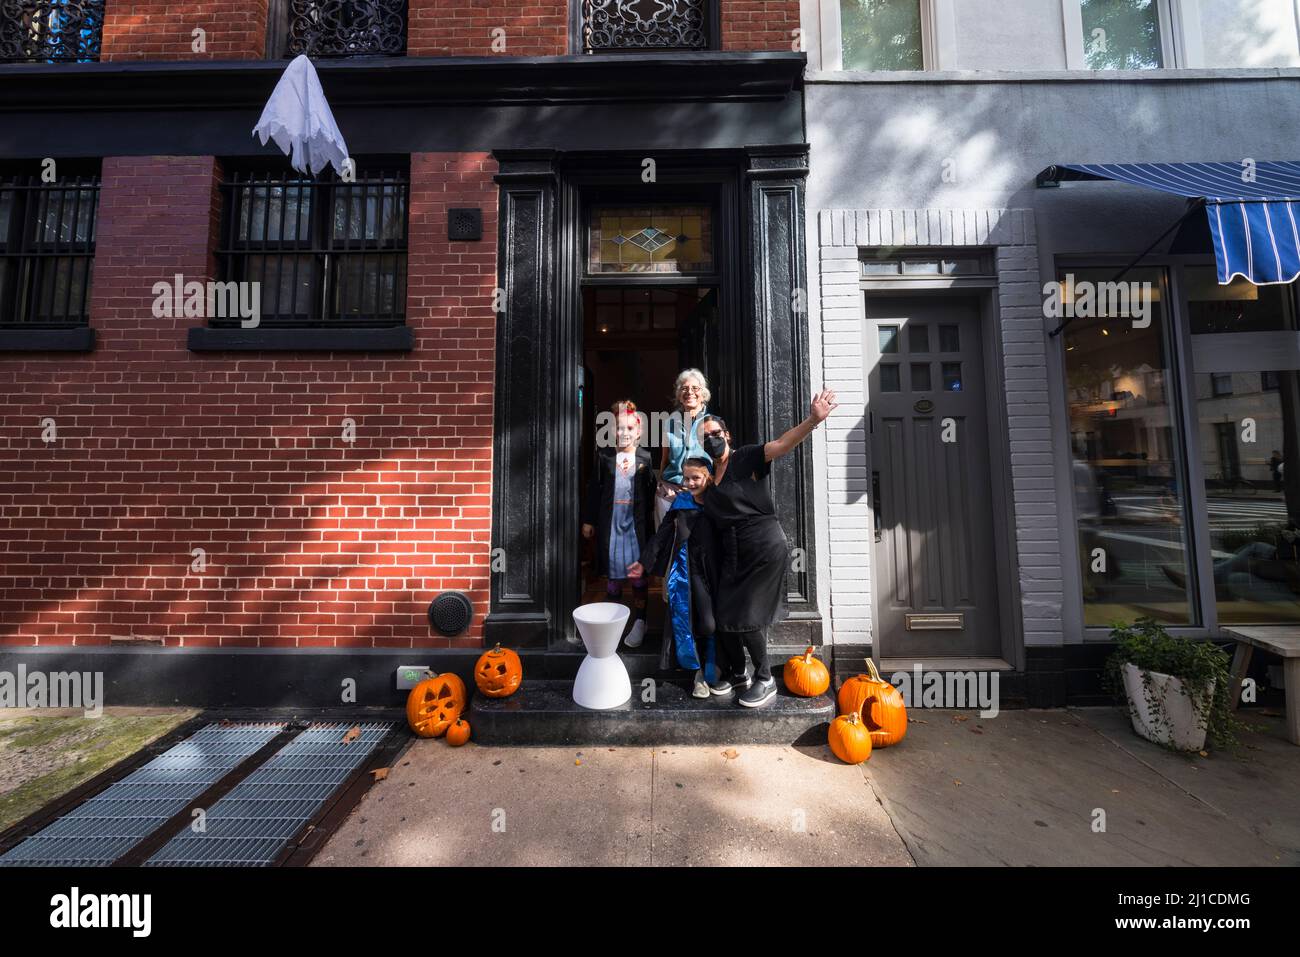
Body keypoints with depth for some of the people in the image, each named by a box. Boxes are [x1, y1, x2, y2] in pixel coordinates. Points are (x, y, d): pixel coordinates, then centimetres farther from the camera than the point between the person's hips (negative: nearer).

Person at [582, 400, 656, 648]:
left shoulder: (646, 458, 0)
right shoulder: (604, 456, 2)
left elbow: (653, 492, 1)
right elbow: (594, 489, 5)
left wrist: (653, 521, -2)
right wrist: (588, 520, 5)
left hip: (638, 525, 0)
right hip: (610, 524, 1)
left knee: (638, 575, 7)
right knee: (613, 576, 11)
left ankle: (639, 623, 23)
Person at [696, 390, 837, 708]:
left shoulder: (747, 457, -7)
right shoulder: (707, 473, 11)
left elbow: (782, 444, -25)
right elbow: (704, 510, 22)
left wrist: (813, 419, -40)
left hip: (764, 548, -6)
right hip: (730, 553, 6)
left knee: (745, 618, -2)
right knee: (723, 616, 9)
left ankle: (765, 680, 23)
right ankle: (738, 673, 34)